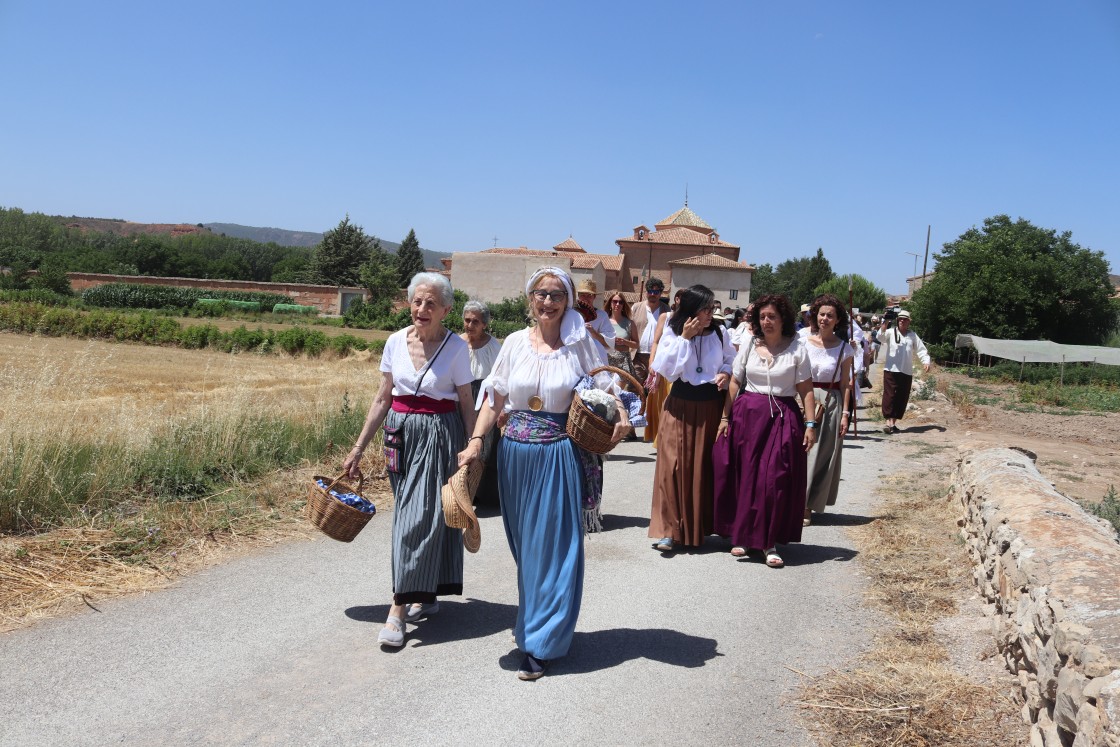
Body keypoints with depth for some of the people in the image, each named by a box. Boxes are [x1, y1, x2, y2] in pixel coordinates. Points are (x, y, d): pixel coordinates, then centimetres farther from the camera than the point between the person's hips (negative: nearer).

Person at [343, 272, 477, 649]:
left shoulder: (456, 348, -7)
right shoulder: (395, 342, 3)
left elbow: (466, 404, -3)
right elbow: (383, 398, 9)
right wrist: (359, 448, 9)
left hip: (439, 434, -4)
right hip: (401, 433, 5)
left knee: (419, 518, -7)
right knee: (410, 514, 11)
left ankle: (399, 610, -4)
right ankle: (425, 594, 26)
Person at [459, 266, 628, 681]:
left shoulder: (579, 342, -1)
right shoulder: (516, 342, 4)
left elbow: (604, 383, 3)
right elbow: (495, 395, 5)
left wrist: (621, 416, -17)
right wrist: (475, 441, -5)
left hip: (558, 455, -3)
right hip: (516, 452, 3)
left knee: (553, 546, -1)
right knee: (523, 544, 13)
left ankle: (540, 645, 7)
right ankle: (530, 622, 32)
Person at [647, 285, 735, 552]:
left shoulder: (719, 332, 2)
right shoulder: (673, 333, -3)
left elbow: (731, 361, 13)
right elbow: (667, 370, -12)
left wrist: (725, 373, -9)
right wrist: (685, 338, -14)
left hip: (712, 406, 2)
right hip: (681, 406, -2)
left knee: (705, 466, 6)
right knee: (674, 464, -5)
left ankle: (701, 526, 19)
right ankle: (669, 529, 1)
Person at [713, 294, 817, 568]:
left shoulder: (797, 348, 0)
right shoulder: (748, 343, 5)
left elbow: (806, 390, -1)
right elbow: (735, 382, 7)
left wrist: (810, 424, -7)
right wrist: (725, 417, 3)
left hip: (783, 419, -2)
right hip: (746, 414, 2)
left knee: (776, 480, -3)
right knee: (745, 477, 6)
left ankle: (770, 543, 7)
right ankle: (742, 536, 19)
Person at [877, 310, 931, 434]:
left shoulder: (913, 335, 12)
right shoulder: (891, 332, 3)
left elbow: (921, 349, 9)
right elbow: (881, 336, -16)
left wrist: (926, 362, -7)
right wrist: (885, 322, -28)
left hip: (907, 372, 3)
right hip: (891, 370, -3)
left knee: (902, 398, 4)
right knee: (890, 396, -9)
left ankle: (893, 423, 12)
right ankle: (889, 422, -14)